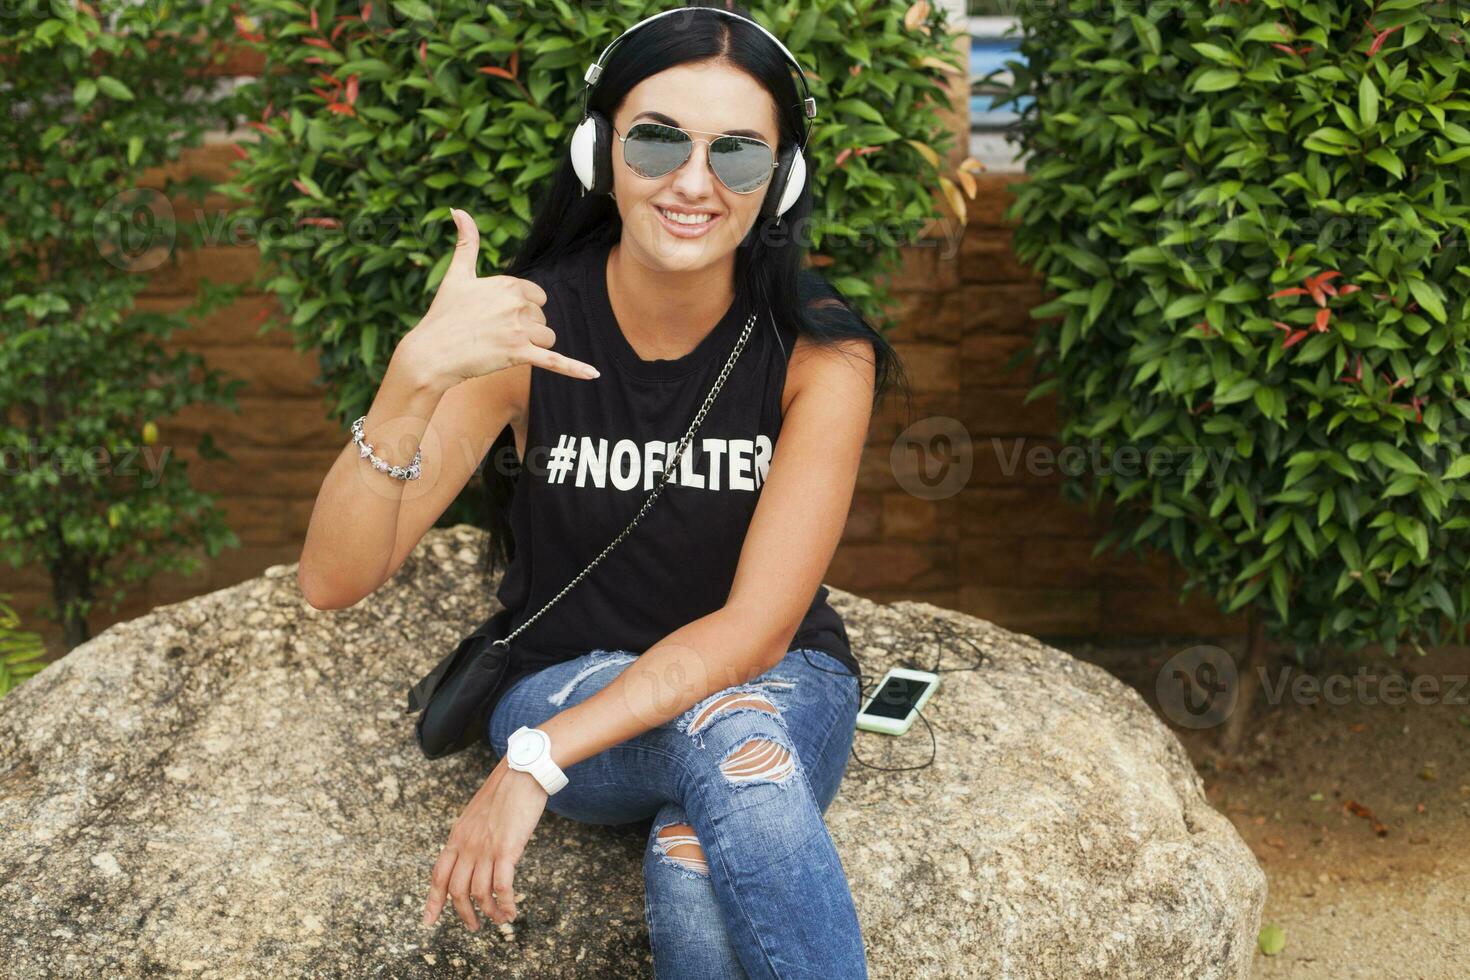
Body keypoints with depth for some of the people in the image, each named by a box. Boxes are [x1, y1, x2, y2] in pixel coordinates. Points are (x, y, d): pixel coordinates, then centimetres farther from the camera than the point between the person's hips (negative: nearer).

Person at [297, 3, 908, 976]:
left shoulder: (821, 352, -14)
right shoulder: (523, 328, -13)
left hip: (780, 685, 0)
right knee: (731, 737, -34)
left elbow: (757, 629, -18)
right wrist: (415, 376, -36)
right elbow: (334, 579, -19)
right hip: (568, 677, 1)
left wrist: (535, 763, -28)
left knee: (697, 882, -34)